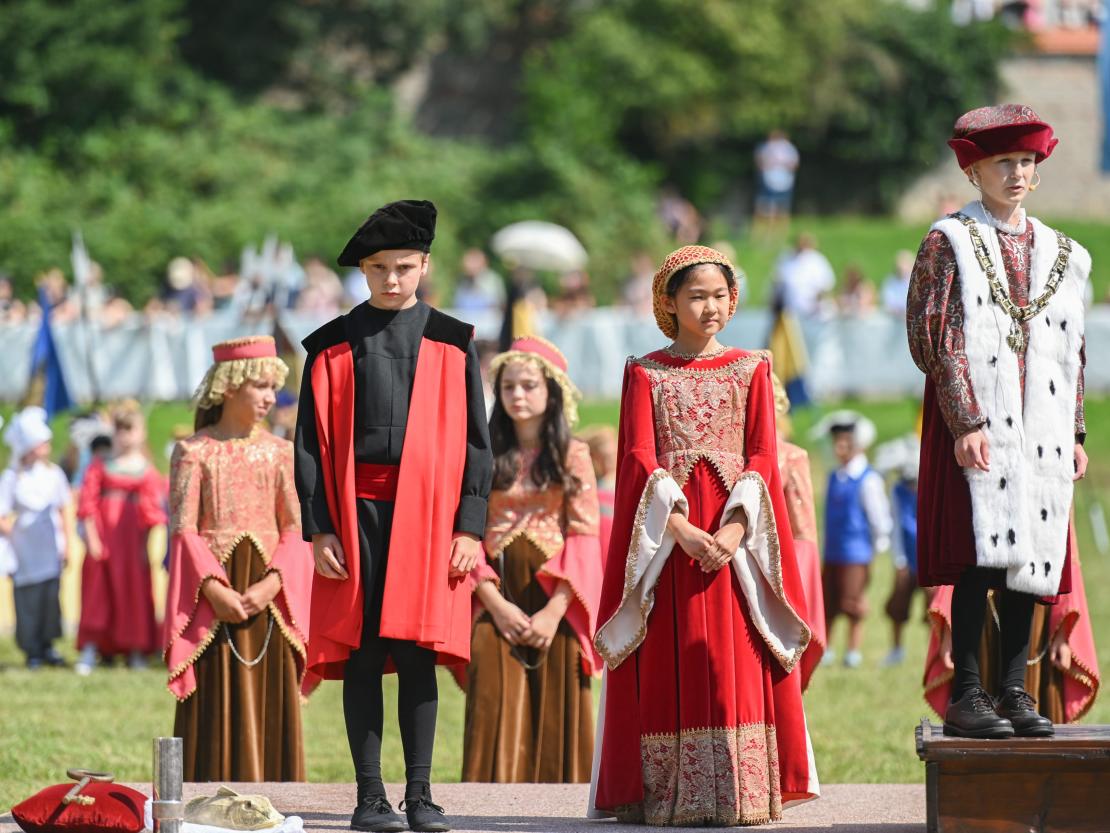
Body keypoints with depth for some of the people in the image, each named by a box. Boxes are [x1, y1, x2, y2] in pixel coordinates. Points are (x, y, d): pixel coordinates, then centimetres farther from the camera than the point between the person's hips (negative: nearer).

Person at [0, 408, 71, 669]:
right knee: (28, 598, -2)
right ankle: (32, 651, 8)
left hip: (51, 550, 3)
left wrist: (65, 543, 11)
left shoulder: (53, 473, 5)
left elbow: (63, 511, 12)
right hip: (25, 551, -3)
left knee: (51, 596, 1)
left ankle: (47, 646, 13)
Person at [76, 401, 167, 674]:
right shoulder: (100, 466, 1)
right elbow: (87, 502, -1)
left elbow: (153, 509, 4)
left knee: (135, 590, 4)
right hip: (103, 531, -1)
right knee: (98, 591, -1)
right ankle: (89, 653, 1)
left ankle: (136, 652, 13)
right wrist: (91, 536, -9)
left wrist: (147, 544, -1)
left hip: (132, 533, 1)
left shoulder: (146, 470, 3)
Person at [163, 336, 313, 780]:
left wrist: (272, 584, -13)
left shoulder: (280, 453, 9)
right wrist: (215, 589, -17)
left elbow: (295, 530, 3)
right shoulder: (194, 452, 1)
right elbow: (183, 531, -4)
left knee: (271, 704, 1)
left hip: (268, 596, 3)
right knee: (216, 705, -4)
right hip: (214, 594, -3)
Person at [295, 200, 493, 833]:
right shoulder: (333, 346, 7)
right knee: (361, 655, -1)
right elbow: (312, 442, 5)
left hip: (428, 513, 0)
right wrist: (319, 528, -4)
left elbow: (475, 440, 6)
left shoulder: (453, 344, 8)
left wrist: (470, 527, -3)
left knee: (418, 655, -2)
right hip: (355, 512, 0)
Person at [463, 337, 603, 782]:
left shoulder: (572, 456, 4)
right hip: (498, 599, 1)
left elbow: (584, 536, -2)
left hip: (553, 597, -1)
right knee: (495, 709, -6)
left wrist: (554, 610, -13)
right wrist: (495, 603, -11)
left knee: (555, 710, -2)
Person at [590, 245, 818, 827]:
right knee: (668, 665, -4)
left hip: (735, 532, 1)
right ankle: (668, 796, -3)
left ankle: (741, 794, -4)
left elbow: (762, 457, 3)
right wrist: (680, 528, -16)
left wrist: (735, 529, -13)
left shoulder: (750, 371, 11)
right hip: (665, 531, -1)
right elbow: (639, 458, -2)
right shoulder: (645, 374, 8)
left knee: (738, 664, -5)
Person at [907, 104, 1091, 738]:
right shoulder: (950, 242, 1)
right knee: (981, 555, -12)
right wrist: (965, 421, -16)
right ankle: (966, 695, -9)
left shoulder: (1060, 254, 16)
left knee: (1031, 558, 3)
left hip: (1041, 423, 5)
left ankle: (1015, 691, 9)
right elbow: (930, 337, -7)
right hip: (976, 420, -5)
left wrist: (1075, 434, 13)